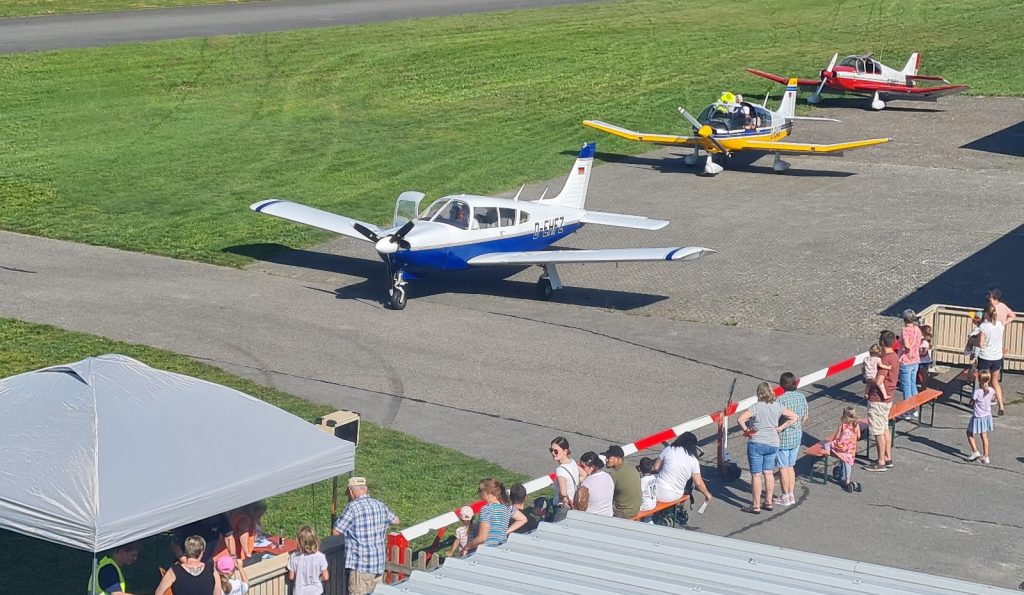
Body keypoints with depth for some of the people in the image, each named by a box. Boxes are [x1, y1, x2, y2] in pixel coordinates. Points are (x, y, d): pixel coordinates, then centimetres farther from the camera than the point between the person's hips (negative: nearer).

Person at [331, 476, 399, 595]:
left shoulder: (353, 507, -13)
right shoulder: (380, 506, 7)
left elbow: (335, 532, -10)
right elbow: (396, 520, 25)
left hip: (361, 566, -7)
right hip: (379, 565, 7)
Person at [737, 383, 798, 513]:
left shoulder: (756, 407, -16)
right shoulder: (777, 406, 0)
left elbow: (740, 419, -26)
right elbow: (794, 417, 6)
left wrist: (746, 430, -10)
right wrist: (780, 428, 6)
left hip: (757, 443, -5)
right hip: (773, 443, 5)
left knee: (756, 475, 1)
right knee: (768, 473, 16)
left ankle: (756, 506, 6)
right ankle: (769, 503, 22)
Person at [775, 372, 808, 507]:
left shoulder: (781, 399, -20)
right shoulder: (802, 397, -1)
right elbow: (805, 417, 9)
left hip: (783, 437, -6)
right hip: (797, 436, 6)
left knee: (783, 467, 6)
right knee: (790, 466, 19)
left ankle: (785, 497, 12)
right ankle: (791, 495, 22)